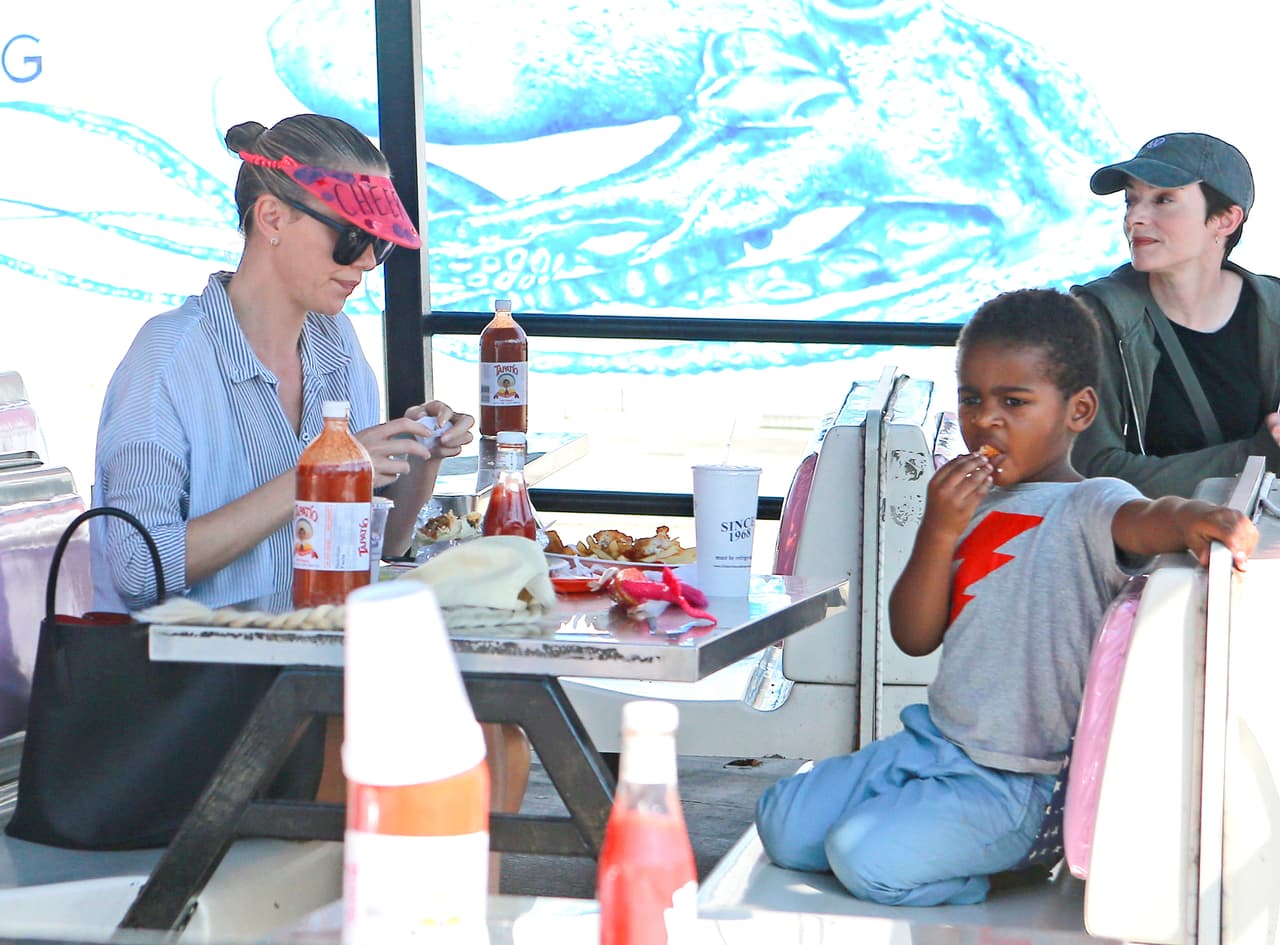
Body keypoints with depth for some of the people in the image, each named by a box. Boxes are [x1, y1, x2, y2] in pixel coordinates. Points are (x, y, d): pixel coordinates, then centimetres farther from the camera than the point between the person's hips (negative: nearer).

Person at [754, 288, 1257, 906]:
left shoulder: (1086, 509, -11)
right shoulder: (972, 506, 9)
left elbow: (1143, 520, -35)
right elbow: (914, 637, 4)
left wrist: (1192, 517, -60)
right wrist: (939, 531, -11)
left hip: (1010, 783, -8)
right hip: (930, 741, 8)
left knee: (865, 856, -25)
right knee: (781, 825, 6)